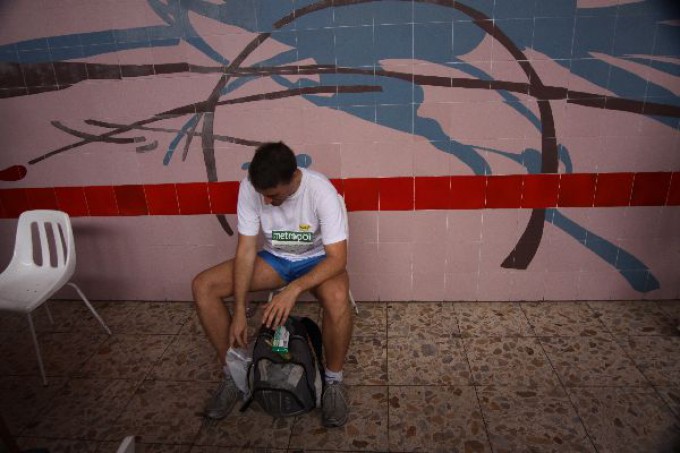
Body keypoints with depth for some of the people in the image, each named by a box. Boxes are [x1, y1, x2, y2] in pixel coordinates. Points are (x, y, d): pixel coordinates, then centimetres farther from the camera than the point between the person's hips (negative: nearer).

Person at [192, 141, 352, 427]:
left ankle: (333, 381, -11)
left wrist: (294, 288, -45)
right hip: (274, 258, 4)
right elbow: (246, 249, -16)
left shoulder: (321, 190, -30)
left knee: (337, 298, -39)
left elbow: (337, 258, -30)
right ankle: (234, 374, 2)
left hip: (317, 260, -3)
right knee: (202, 287, -14)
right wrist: (239, 311, -21)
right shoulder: (250, 187, -20)